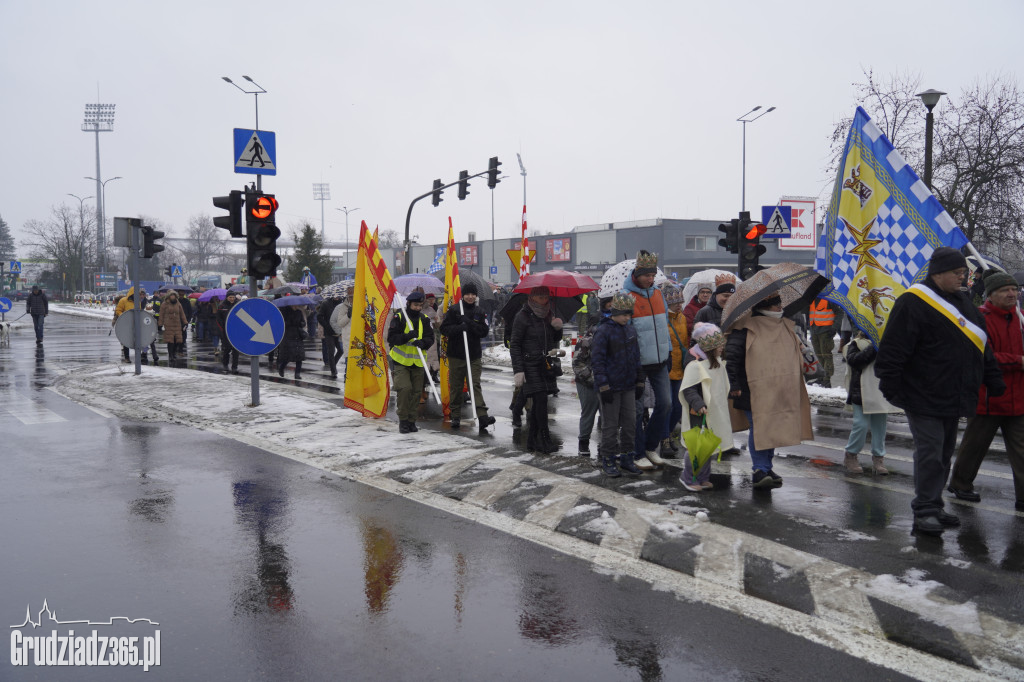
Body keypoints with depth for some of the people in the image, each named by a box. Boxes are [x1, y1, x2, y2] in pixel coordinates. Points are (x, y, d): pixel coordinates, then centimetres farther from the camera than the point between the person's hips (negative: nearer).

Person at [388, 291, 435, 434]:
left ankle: (411, 421, 17)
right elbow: (391, 338, -10)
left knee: (416, 392, 5)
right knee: (404, 388, -16)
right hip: (401, 361, -4)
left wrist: (423, 342, -20)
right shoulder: (399, 317, -5)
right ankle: (403, 420, -3)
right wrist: (407, 336, -27)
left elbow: (430, 338, 3)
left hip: (418, 362, 4)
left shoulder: (424, 319, 6)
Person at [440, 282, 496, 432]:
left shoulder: (479, 312, 8)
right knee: (456, 386, 6)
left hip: (474, 355, 1)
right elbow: (444, 328, -4)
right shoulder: (454, 310, 0)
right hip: (456, 354, -1)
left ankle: (482, 416, -15)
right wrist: (459, 328, -21)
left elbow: (484, 331, -1)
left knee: (475, 385, -7)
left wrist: (470, 324, -15)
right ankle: (456, 416, 18)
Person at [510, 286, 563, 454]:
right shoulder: (523, 316, -6)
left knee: (538, 403, 7)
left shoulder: (548, 315, 13)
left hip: (545, 365, 6)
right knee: (541, 400, -13)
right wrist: (518, 370, -15)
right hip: (530, 366, -6)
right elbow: (515, 345, -8)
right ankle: (545, 440, -7)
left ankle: (532, 440, 15)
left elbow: (555, 341, 21)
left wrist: (558, 328, -1)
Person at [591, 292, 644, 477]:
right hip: (611, 387, -6)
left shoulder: (631, 330, 10)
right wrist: (603, 386, -16)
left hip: (628, 386, 6)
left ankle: (626, 458, 22)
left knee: (630, 422, 10)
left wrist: (639, 382, 14)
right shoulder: (603, 331, -11)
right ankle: (608, 460, 14)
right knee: (610, 425, 2)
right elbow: (597, 360, -13)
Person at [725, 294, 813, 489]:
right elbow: (731, 356, -7)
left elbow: (796, 355, 29)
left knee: (775, 428, 10)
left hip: (781, 391, 7)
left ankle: (766, 468, 21)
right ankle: (760, 471, -6)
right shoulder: (746, 328, -5)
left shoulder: (786, 327, 17)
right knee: (759, 428, -9)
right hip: (755, 391, -7)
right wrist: (734, 384, -11)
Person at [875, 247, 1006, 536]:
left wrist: (994, 382, 19)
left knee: (944, 454, 13)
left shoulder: (962, 302, 15)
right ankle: (924, 511, 0)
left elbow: (981, 348, 22)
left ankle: (933, 505, 23)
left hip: (953, 399, 8)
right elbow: (893, 348, -16)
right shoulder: (913, 302, -12)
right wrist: (892, 387, -18)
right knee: (929, 453, -8)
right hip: (924, 398, -8)